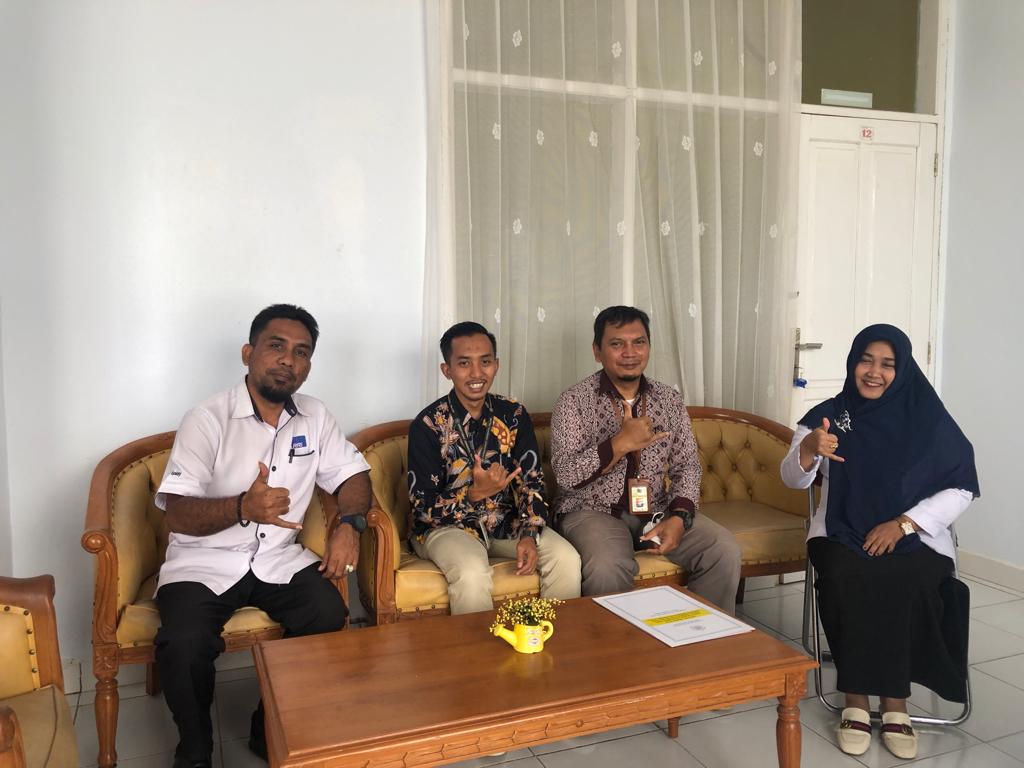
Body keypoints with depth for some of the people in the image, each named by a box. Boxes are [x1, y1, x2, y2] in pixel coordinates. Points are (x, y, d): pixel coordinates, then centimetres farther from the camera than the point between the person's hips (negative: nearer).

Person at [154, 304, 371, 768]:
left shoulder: (315, 417, 4)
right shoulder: (208, 420, -11)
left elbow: (352, 473, 8)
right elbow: (177, 515, -16)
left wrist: (349, 522, -13)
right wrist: (243, 507, -36)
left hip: (278, 558, 4)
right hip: (204, 562, -3)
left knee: (329, 616, -21)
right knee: (184, 643, -28)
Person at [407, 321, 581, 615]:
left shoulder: (514, 415, -1)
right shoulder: (428, 425, -14)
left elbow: (531, 480, -1)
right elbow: (424, 508, -14)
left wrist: (530, 535, -17)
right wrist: (476, 493, -29)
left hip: (505, 522, 4)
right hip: (446, 525, -4)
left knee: (566, 560, -18)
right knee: (472, 573, -34)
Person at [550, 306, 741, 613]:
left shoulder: (670, 399, 7)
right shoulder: (574, 401, -6)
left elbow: (686, 466, 6)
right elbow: (565, 475, -15)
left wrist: (678, 517, -12)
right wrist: (621, 443, -25)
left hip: (657, 511, 4)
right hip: (593, 512, -4)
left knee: (725, 550, -16)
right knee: (608, 569, -34)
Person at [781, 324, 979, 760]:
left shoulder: (928, 418, 0)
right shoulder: (828, 414, 2)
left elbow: (961, 489, 0)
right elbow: (792, 479, -7)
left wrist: (902, 523, -14)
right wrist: (808, 448, -30)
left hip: (915, 536, 0)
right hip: (842, 534, 1)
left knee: (906, 584, -32)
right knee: (846, 578, -31)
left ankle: (895, 702, -16)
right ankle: (856, 699, -17)